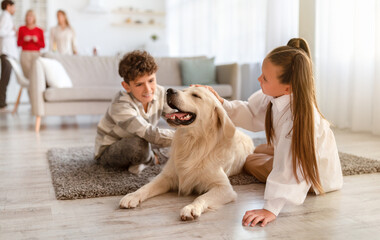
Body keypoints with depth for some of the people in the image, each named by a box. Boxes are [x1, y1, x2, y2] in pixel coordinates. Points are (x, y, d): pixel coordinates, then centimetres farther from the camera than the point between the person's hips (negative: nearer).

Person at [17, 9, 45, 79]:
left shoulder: (39, 30, 7)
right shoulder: (21, 29, 10)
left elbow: (43, 45, 8)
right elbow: (18, 43, 11)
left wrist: (36, 41, -9)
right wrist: (24, 40, -7)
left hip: (36, 54, 0)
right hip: (25, 54, 0)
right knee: (27, 75, -8)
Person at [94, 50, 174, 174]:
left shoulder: (159, 93, -13)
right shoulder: (121, 106, -34)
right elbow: (153, 136, -41)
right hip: (108, 149, -7)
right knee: (139, 144, -39)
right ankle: (154, 158, -8)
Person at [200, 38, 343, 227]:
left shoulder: (299, 114, -44)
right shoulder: (272, 95, -22)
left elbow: (290, 168, -46)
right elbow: (251, 115, -5)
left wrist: (271, 209, -48)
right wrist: (222, 104, -19)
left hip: (315, 173, -7)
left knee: (252, 163, -4)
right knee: (253, 153, 21)